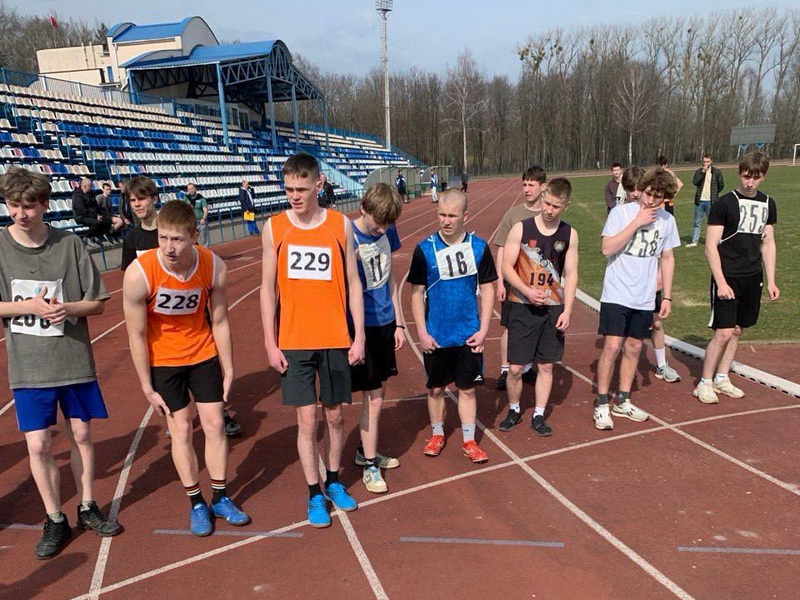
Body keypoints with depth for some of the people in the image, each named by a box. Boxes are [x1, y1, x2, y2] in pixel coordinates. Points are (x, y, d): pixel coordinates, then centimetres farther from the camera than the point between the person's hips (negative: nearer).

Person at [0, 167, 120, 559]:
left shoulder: (69, 244, -5)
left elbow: (97, 302, -1)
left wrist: (68, 308, -19)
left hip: (75, 361, 1)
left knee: (80, 435, 13)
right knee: (39, 445, 3)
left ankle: (87, 507, 33)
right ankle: (55, 521, 24)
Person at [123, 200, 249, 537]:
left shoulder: (214, 267, -20)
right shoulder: (139, 274, -27)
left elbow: (219, 322, -7)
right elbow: (136, 334, -16)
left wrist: (228, 371, -1)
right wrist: (147, 387, -10)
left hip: (204, 354, 2)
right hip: (162, 360, -2)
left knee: (215, 424, 5)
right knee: (181, 429, 3)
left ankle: (221, 498, 23)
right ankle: (196, 504, 21)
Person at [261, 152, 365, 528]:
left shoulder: (341, 225, -1)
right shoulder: (274, 228, -2)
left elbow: (353, 283, 3)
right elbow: (268, 288, 1)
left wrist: (359, 337, 0)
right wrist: (270, 343, -3)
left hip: (335, 340, 1)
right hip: (293, 342, -1)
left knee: (334, 415, 12)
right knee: (307, 420, 3)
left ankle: (334, 482, 34)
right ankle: (314, 495, 20)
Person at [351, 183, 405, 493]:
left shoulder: (387, 232, 1)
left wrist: (399, 322, 12)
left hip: (385, 323, 6)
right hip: (362, 326, -6)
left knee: (378, 392, 15)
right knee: (373, 397, 0)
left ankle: (366, 450, 34)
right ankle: (370, 466, 16)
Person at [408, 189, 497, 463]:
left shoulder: (479, 247, -3)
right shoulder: (425, 249, -7)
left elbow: (487, 289, 3)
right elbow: (417, 293, -2)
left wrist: (483, 329, -2)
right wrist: (422, 333, -6)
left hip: (469, 335, 0)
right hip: (436, 336, 0)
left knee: (467, 388, 9)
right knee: (436, 388, 13)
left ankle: (469, 440, 24)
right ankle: (437, 434, 33)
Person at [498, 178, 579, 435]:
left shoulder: (569, 235, 2)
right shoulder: (521, 229, -6)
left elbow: (571, 274, 5)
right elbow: (506, 267, -6)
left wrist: (567, 310, -4)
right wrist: (527, 291, -20)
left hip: (553, 309, 3)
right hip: (522, 307, -2)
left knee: (546, 365, 9)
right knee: (516, 367, 1)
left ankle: (539, 416, 24)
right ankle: (514, 410, 25)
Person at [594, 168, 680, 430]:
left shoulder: (667, 220, 5)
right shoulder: (621, 212, -9)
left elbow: (667, 258, 13)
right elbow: (607, 249, -19)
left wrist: (667, 296, 11)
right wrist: (637, 222, -20)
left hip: (644, 298, 5)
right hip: (616, 295, -4)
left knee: (633, 348, 11)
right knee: (612, 347, -9)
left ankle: (622, 401, 26)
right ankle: (601, 404, 7)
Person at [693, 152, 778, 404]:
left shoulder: (768, 204, 9)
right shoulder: (724, 203, -9)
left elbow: (768, 244, 14)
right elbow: (711, 246, -11)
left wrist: (771, 281, 10)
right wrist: (721, 282, -17)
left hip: (752, 279, 6)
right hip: (727, 278, -6)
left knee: (737, 330, 11)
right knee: (723, 333, -9)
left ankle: (722, 378, 24)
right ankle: (704, 383, 5)